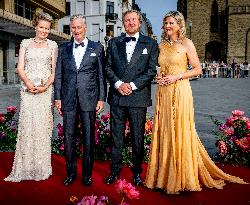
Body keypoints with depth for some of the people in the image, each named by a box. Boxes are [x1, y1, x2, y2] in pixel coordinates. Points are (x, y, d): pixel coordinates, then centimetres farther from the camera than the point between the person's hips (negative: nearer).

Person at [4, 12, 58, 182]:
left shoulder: (52, 45, 10)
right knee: (27, 126, -4)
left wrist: (45, 86, -11)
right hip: (28, 89, 1)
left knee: (43, 126, -2)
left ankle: (42, 168, 9)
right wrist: (28, 83, -13)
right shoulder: (26, 43, 12)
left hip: (46, 90, 0)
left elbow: (54, 70, 5)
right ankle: (25, 168, 6)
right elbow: (20, 68, 5)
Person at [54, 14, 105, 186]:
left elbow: (101, 75, 4)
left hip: (88, 99, -2)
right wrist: (57, 97, 4)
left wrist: (101, 98, -2)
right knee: (68, 136, 6)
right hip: (68, 98, 2)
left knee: (88, 137, 4)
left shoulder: (97, 48, 6)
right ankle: (71, 172, 21)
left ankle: (87, 173, 18)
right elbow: (58, 74, 10)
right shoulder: (64, 48, 11)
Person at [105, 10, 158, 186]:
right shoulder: (114, 43, 13)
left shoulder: (150, 44, 7)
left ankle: (137, 171, 19)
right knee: (116, 135, 7)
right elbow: (108, 67, 9)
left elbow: (152, 70, -1)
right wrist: (118, 84, -8)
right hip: (117, 96, 2)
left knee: (138, 136, 5)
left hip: (138, 96, -2)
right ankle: (115, 170, 19)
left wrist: (132, 85, -10)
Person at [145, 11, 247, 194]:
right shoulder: (162, 45, 14)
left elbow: (198, 69, -4)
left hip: (180, 91, -5)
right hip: (163, 92, 6)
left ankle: (182, 177, 12)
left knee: (180, 132, -2)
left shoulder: (186, 43, -2)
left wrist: (177, 76, -13)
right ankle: (164, 174, 19)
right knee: (164, 132, 7)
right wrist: (159, 77, 3)